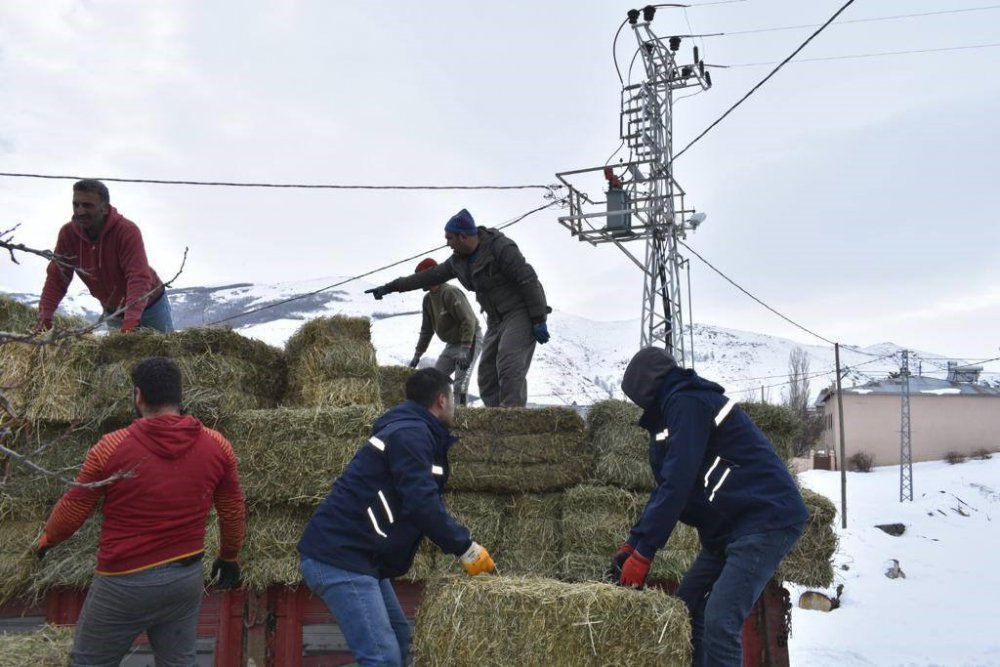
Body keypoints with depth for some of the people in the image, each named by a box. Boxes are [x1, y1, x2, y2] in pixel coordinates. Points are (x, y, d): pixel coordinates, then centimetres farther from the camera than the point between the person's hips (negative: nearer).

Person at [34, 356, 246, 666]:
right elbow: (233, 512, 5)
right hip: (187, 578, 4)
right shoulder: (217, 446, -6)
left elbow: (72, 510, -2)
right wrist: (229, 557, 22)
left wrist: (47, 539, 20)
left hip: (125, 583, -3)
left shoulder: (112, 448, -15)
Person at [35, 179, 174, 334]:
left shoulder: (128, 231, -28)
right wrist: (45, 317, -22)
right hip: (112, 313, 4)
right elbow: (56, 278, -10)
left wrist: (130, 322, -47)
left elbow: (139, 278, -36)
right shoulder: (68, 233, -14)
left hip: (150, 306, -4)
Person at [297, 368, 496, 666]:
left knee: (399, 639, 17)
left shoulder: (409, 431, 19)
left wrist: (459, 541, 24)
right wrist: (465, 546, -14)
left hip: (354, 557, 11)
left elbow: (419, 500, 25)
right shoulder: (411, 433, -14)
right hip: (339, 559, -11)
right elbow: (421, 504, -22)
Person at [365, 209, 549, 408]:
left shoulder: (501, 248, -18)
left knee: (509, 367, -21)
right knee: (487, 373, 1)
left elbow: (528, 281, -19)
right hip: (496, 318, 8)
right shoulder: (458, 261, 7)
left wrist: (539, 320, -21)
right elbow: (430, 276, 14)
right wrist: (390, 287, 14)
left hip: (521, 311, -8)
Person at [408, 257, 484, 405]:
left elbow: (468, 321, -29)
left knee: (460, 382, -19)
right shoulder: (428, 299, 5)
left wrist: (464, 351, -35)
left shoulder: (450, 292, -22)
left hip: (470, 341, -9)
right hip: (452, 344, 9)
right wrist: (417, 355, 11)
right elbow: (426, 329, 14)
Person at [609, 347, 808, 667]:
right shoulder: (679, 407, 16)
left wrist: (642, 552, -18)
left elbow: (677, 484, -21)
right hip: (732, 524, 10)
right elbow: (667, 485, 16)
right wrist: (632, 542, 9)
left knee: (720, 621, -19)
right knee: (686, 608, 9)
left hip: (767, 520, -10)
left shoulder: (686, 403, -14)